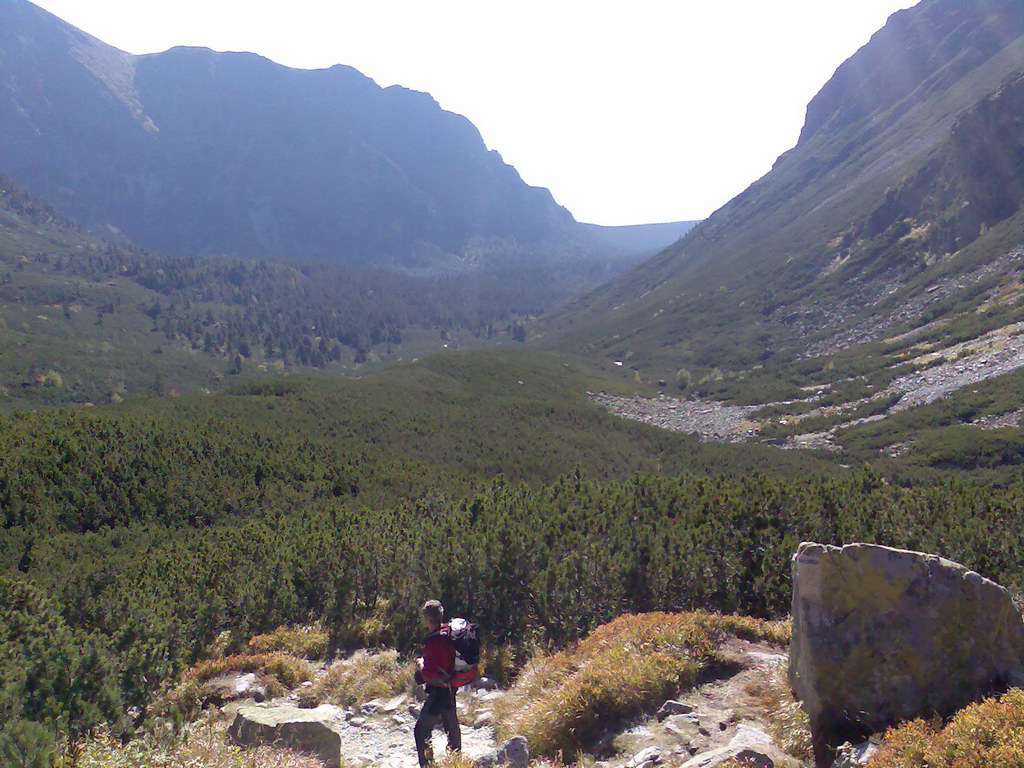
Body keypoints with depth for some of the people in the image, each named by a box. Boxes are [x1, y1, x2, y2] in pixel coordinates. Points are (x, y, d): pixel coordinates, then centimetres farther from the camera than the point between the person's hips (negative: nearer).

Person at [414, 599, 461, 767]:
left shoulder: (434, 641, -26)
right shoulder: (447, 631, 1)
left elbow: (427, 674, -24)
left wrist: (420, 664, -6)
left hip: (439, 690, -10)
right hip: (451, 686, 10)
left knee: (421, 731, -6)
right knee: (451, 724, 24)